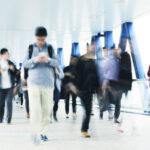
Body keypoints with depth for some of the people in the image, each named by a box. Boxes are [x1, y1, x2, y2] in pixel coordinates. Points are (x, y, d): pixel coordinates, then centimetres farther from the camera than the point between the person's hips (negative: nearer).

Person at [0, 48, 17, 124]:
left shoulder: (11, 63, 9)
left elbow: (16, 73, 11)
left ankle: (8, 120, -1)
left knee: (9, 102, -6)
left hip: (9, 86, 0)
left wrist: (13, 69, -10)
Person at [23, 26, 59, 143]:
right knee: (35, 109, -13)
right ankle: (35, 134, -15)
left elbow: (57, 64, 2)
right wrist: (35, 60, -17)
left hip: (48, 82, 2)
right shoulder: (31, 48, 7)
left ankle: (43, 132, 18)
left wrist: (48, 60, -18)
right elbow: (25, 64, 2)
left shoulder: (50, 48, 8)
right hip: (34, 82, -1)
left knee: (47, 109, 5)